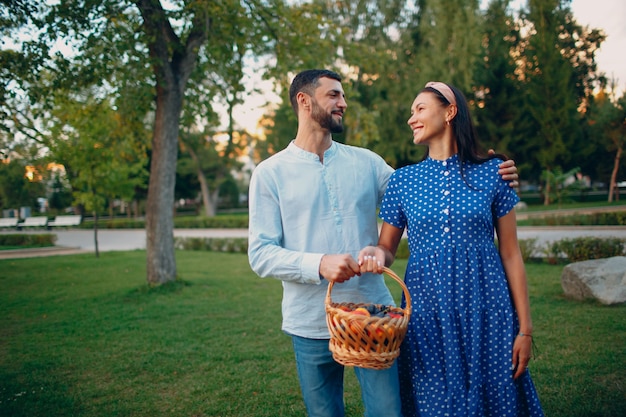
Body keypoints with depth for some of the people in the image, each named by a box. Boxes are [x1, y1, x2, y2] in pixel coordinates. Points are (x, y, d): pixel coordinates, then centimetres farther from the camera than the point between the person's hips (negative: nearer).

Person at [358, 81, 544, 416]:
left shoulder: (491, 173, -1)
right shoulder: (402, 181, 3)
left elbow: (510, 253, 1)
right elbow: (388, 248, 9)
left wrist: (524, 327, -1)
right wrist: (377, 253, -17)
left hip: (485, 312, -1)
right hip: (426, 313, 1)